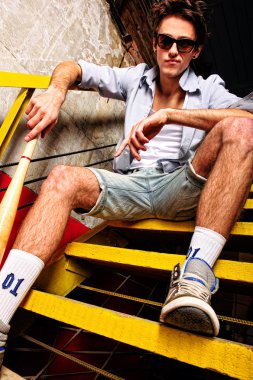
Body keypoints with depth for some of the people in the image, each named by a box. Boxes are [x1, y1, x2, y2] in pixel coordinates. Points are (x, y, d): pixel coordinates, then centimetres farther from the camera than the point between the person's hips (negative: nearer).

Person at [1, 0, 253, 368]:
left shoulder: (209, 90, 11)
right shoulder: (136, 79, 19)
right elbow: (73, 68, 19)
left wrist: (166, 115, -20)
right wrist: (56, 92, -6)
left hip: (182, 188, -1)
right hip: (132, 187, 2)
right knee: (63, 179, -22)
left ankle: (195, 275, -38)